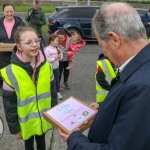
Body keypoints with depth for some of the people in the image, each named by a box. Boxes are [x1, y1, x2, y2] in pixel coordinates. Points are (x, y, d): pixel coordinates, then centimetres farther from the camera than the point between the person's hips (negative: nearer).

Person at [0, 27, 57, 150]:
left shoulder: (46, 66, -11)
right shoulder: (11, 72, -21)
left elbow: (53, 92, 1)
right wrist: (14, 128, -7)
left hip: (43, 119, 3)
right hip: (26, 122, -2)